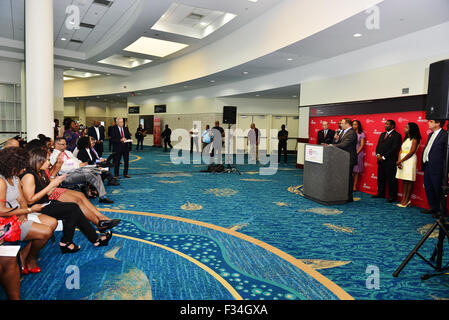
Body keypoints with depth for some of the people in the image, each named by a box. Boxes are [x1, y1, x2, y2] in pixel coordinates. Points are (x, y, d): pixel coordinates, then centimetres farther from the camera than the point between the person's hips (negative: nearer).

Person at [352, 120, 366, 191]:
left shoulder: (362, 134, 0)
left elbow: (362, 145, -4)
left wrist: (356, 153, -13)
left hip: (358, 153, -3)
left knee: (356, 170, 1)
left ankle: (355, 186, 4)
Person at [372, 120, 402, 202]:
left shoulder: (396, 135, -6)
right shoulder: (382, 134, 19)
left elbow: (394, 148, -14)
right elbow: (378, 145, 18)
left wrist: (384, 157, -14)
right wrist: (378, 154, -1)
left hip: (390, 161, -7)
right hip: (380, 160, 8)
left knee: (391, 179, -2)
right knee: (380, 178, 13)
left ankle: (392, 196, 6)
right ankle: (381, 193, 23)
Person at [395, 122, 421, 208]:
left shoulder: (415, 139, -5)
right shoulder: (405, 138, 17)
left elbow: (411, 152, -12)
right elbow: (401, 150, 10)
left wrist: (401, 161, -13)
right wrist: (399, 160, -5)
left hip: (410, 160, -7)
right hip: (402, 160, 7)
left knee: (409, 181, -4)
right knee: (404, 180, 6)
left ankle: (407, 200, -1)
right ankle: (404, 199, 8)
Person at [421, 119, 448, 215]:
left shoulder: (445, 135, -13)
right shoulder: (431, 134, 15)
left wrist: (445, 170, -18)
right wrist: (423, 164, 15)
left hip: (436, 168, -9)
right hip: (427, 166, 9)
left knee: (438, 190, 2)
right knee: (428, 188, 16)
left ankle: (441, 210, 16)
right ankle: (433, 208, 29)